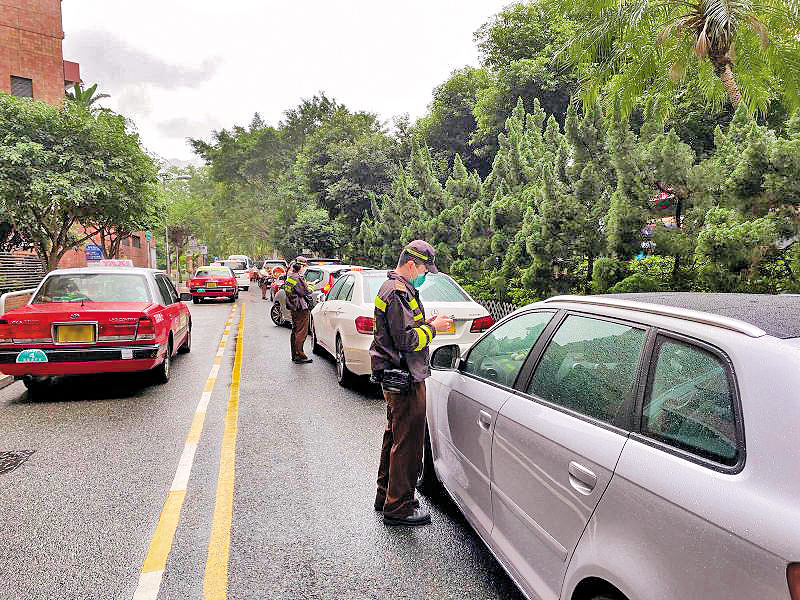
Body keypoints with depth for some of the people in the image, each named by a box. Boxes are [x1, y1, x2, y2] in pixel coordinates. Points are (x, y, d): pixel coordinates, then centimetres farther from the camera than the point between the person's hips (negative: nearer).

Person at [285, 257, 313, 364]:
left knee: (296, 332, 16)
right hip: (301, 309, -11)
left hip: (294, 309, 11)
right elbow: (304, 293, -20)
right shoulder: (297, 278, -17)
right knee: (301, 332, -7)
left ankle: (295, 355, 23)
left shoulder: (290, 277, 16)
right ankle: (299, 356, -5)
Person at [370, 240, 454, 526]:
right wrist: (432, 327, -10)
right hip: (404, 379, -11)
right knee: (407, 441, -1)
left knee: (394, 436, 20)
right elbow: (407, 341, -24)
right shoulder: (399, 293, -19)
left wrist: (425, 324, 9)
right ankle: (398, 507, 10)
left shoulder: (393, 288, 16)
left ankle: (386, 495, 34)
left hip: (393, 377, 11)